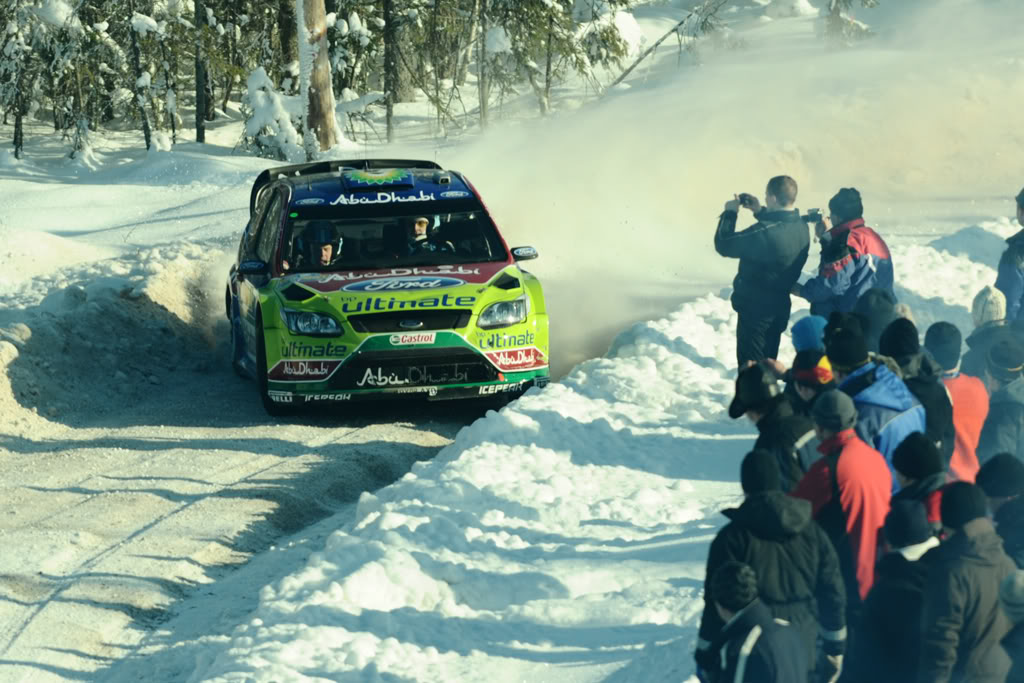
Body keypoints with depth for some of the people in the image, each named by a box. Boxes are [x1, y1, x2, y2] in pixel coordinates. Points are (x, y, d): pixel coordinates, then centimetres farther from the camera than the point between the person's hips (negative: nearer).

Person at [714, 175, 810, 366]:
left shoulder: (764, 233, -30)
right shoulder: (800, 227, -3)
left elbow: (724, 245, -20)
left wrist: (729, 213, -8)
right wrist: (760, 212, 13)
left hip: (755, 308, -8)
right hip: (779, 306, 8)